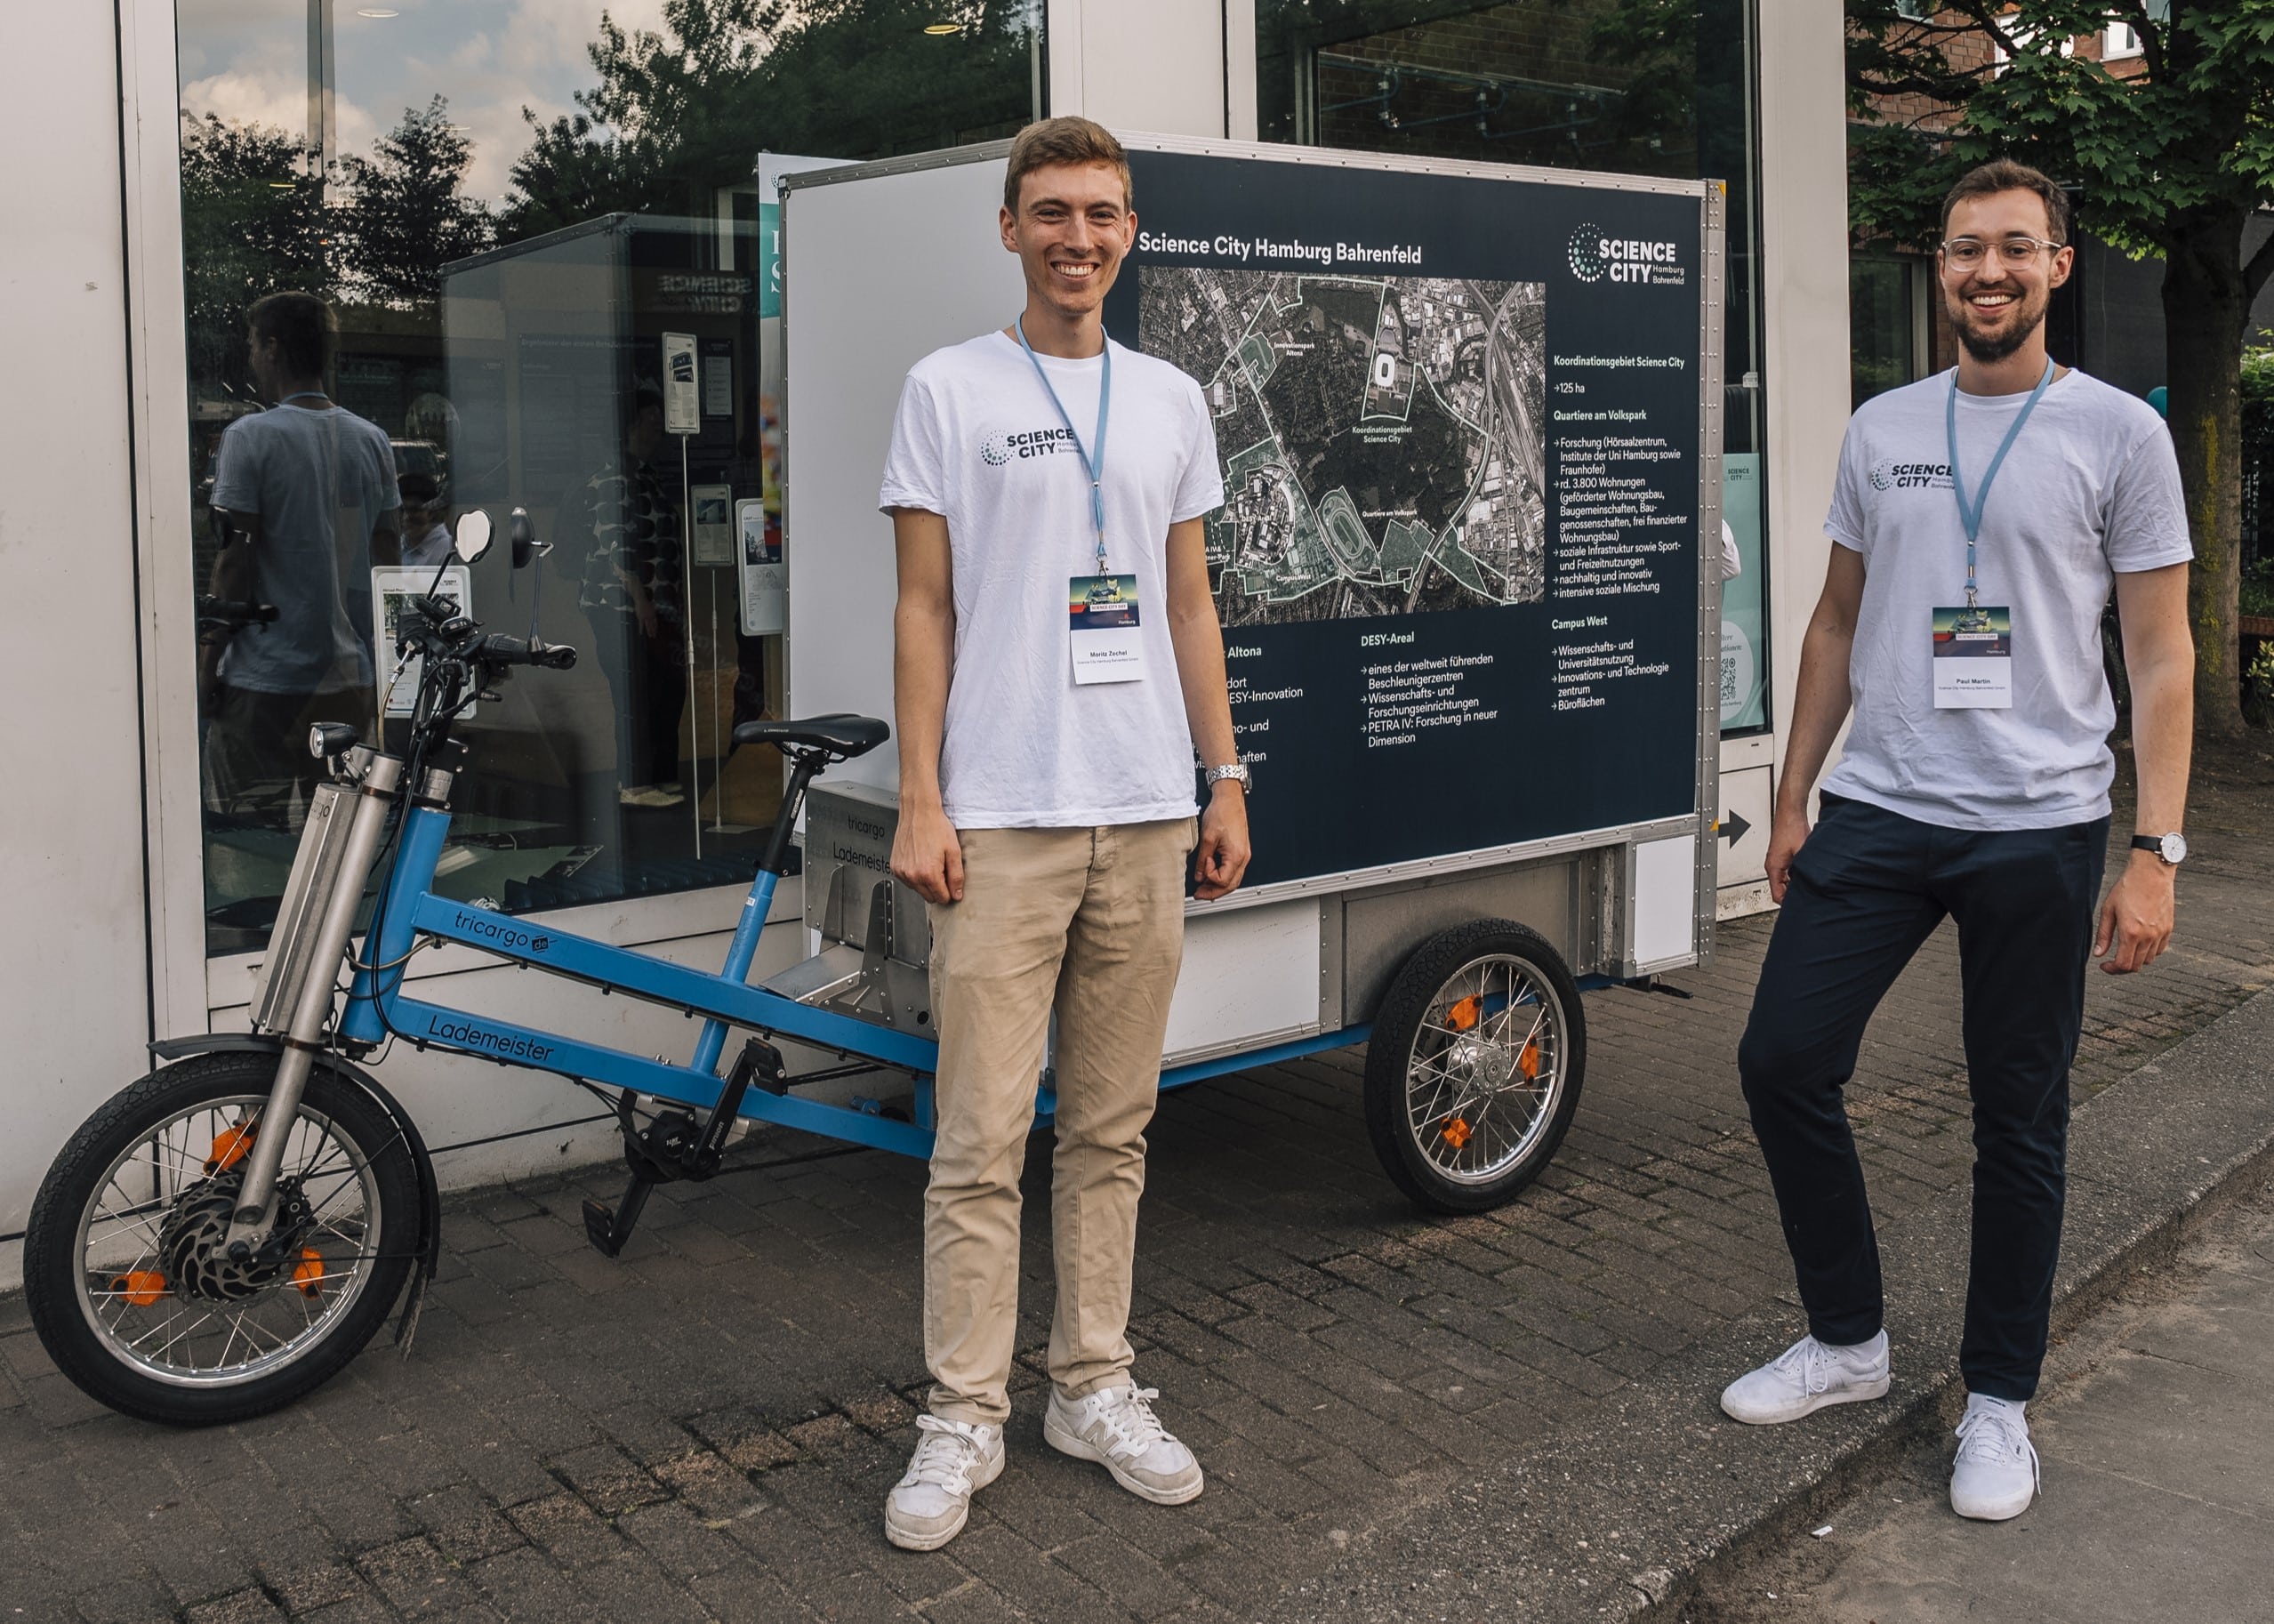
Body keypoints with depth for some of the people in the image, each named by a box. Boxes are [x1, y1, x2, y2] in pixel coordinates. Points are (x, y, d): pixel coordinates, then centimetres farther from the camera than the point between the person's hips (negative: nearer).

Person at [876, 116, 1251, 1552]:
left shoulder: (1172, 400, 13)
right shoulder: (950, 390, 1)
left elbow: (1189, 605, 15)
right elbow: (924, 609, -1)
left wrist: (1224, 781, 10)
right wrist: (919, 803, -7)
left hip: (1145, 813, 4)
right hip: (1002, 818, -4)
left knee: (1113, 1129, 11)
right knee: (985, 1142, -3)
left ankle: (1096, 1388, 22)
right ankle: (964, 1418, 9)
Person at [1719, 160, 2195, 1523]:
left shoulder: (2119, 433, -1)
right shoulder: (1882, 429, 11)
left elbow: (2161, 654, -3)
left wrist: (2157, 851, -11)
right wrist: (1793, 800, 13)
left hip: (2039, 826, -4)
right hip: (1877, 812, 4)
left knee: (2021, 1125, 5)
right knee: (1784, 1062, 1)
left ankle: (2000, 1400, 21)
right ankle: (1847, 1341, 21)